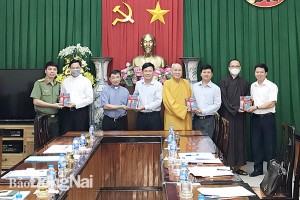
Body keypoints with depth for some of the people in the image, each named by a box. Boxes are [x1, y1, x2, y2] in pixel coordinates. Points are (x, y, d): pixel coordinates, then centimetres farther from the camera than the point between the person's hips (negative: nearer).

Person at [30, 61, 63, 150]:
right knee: (40, 145, 0)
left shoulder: (58, 85, 11)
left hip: (54, 118, 5)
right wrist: (53, 105, -15)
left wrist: (61, 104, -3)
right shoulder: (39, 83, -5)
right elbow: (36, 101, -11)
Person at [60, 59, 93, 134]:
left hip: (81, 111, -3)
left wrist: (76, 104, -13)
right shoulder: (65, 81, 12)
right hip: (67, 111, 3)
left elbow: (90, 99, -5)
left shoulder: (86, 81, 1)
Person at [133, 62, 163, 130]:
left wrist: (144, 107, -16)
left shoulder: (158, 84, -5)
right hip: (141, 115, 3)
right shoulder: (138, 84, 7)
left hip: (154, 116, -3)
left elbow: (158, 101, -11)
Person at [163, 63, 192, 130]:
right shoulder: (167, 84, -3)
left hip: (185, 118, 4)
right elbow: (169, 102, -10)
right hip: (172, 118, -3)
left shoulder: (186, 83, 9)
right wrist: (185, 109, -13)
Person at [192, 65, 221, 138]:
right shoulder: (194, 86, 9)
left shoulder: (216, 88, 0)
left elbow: (217, 104, -6)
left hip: (208, 119, -2)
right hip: (196, 118, 3)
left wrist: (203, 111, -13)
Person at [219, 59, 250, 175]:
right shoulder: (224, 82, 2)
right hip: (227, 115, -3)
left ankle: (239, 166, 11)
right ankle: (227, 165, 3)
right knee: (228, 139, -3)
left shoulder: (244, 83, 12)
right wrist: (235, 109, -14)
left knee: (239, 139, 5)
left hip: (240, 116, 3)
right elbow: (224, 99, -5)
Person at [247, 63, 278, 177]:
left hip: (268, 117, -5)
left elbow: (271, 103, -13)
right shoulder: (253, 86, 11)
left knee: (269, 144, 1)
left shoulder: (272, 86, -6)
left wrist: (256, 107, -16)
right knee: (256, 143, 8)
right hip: (256, 117, 5)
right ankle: (258, 168, 18)